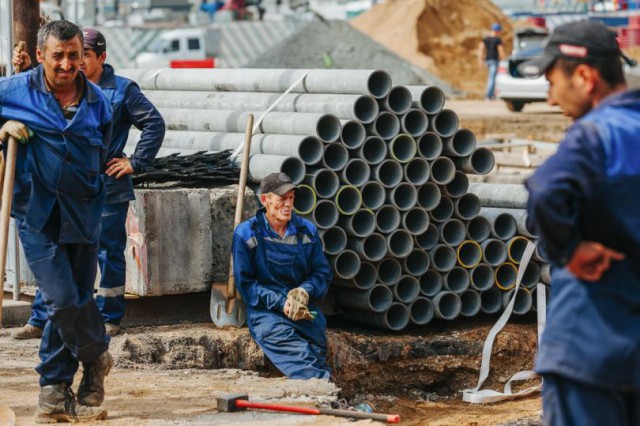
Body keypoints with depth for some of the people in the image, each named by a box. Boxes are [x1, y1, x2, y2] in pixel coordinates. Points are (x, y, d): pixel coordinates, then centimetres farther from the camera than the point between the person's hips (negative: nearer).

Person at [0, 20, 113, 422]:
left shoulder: (98, 101, 5)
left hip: (82, 217, 3)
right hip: (37, 217, -3)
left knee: (74, 302, 7)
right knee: (63, 300, -12)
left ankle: (55, 387, 19)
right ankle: (96, 355, 15)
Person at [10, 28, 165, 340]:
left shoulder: (122, 90, -4)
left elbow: (154, 124, -3)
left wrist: (136, 162, -6)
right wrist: (26, 71, 0)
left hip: (107, 189, -4)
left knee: (109, 254, 5)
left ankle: (109, 320, 18)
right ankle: (40, 320, 7)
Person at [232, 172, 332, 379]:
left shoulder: (307, 231, 14)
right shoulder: (246, 234, 4)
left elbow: (322, 273, 16)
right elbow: (245, 283, 2)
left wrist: (305, 291, -7)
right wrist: (281, 302, -11)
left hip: (306, 311, 4)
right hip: (265, 312, -4)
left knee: (316, 351, -30)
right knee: (301, 354, -35)